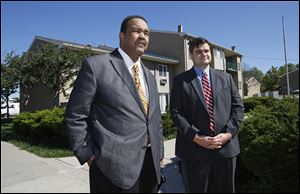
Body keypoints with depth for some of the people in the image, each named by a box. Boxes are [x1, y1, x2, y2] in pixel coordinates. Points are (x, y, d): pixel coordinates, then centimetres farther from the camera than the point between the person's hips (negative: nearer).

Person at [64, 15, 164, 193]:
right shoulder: (96, 65, -8)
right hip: (115, 166, -6)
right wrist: (89, 155, -9)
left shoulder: (149, 76, 12)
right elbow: (75, 116, -7)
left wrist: (159, 152, 13)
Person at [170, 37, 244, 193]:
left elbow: (238, 107, 8)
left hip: (226, 147, 3)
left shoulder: (226, 78, 12)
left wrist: (229, 133, -7)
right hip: (194, 150, -3)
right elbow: (176, 112, -6)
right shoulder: (180, 80, 2)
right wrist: (195, 137, -15)